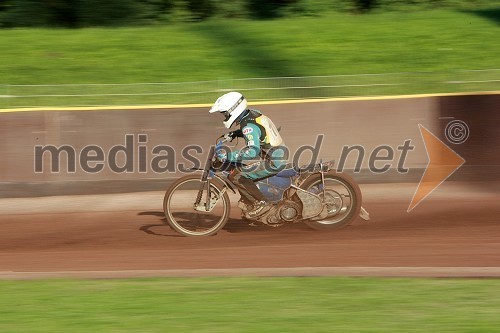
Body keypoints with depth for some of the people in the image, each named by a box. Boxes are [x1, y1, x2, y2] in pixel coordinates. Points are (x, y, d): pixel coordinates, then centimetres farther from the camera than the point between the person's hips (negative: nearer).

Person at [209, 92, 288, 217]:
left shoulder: (248, 125, -21)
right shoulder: (254, 113, 7)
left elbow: (254, 151, -33)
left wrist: (229, 156, -33)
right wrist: (234, 133, 19)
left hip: (273, 162, -10)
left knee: (236, 176, -13)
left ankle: (261, 203, -9)